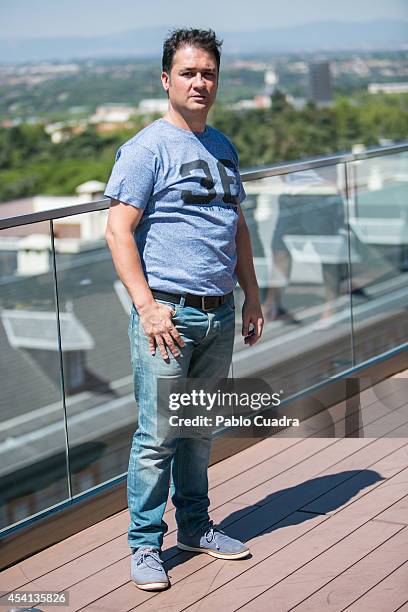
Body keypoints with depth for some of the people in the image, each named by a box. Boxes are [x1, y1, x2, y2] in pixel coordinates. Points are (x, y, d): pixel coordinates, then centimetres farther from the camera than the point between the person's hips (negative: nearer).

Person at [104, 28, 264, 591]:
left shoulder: (223, 148, 16)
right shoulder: (147, 149, -6)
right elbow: (119, 231, -12)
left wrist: (252, 298, 18)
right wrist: (147, 306, -19)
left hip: (220, 313, 6)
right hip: (169, 312, -6)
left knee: (202, 431, 15)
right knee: (158, 436, -3)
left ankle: (196, 527, 28)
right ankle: (145, 545, 8)